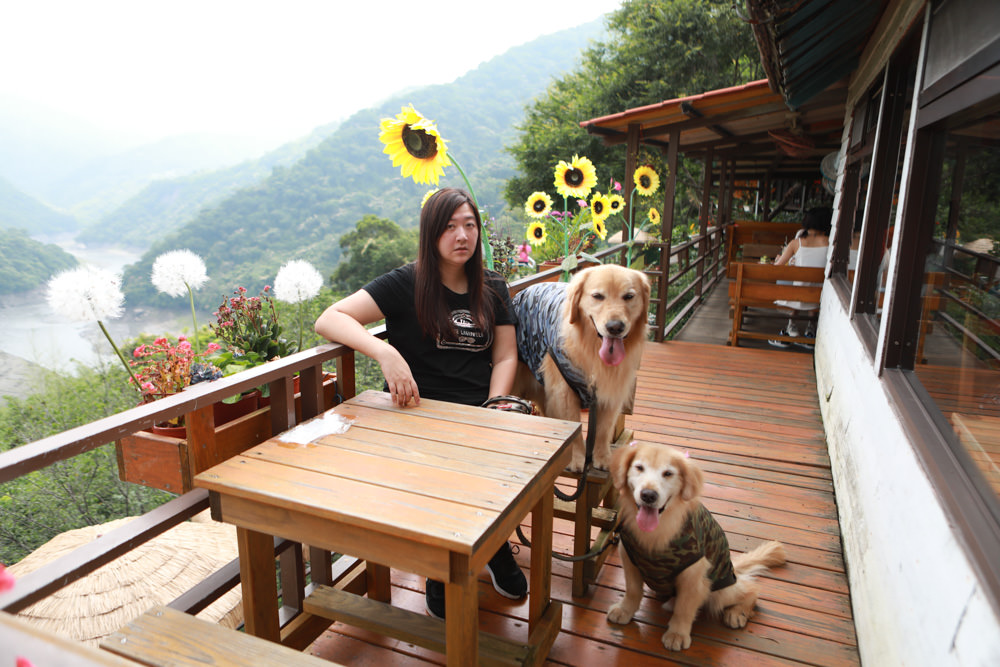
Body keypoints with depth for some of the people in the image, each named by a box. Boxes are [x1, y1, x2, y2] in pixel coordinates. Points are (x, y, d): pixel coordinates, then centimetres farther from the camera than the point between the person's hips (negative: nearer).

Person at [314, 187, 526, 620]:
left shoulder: (492, 289, 14)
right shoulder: (406, 284, -2)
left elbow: (505, 357, 12)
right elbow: (328, 320, -10)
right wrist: (386, 352, -28)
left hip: (478, 412, 4)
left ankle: (496, 549, 8)